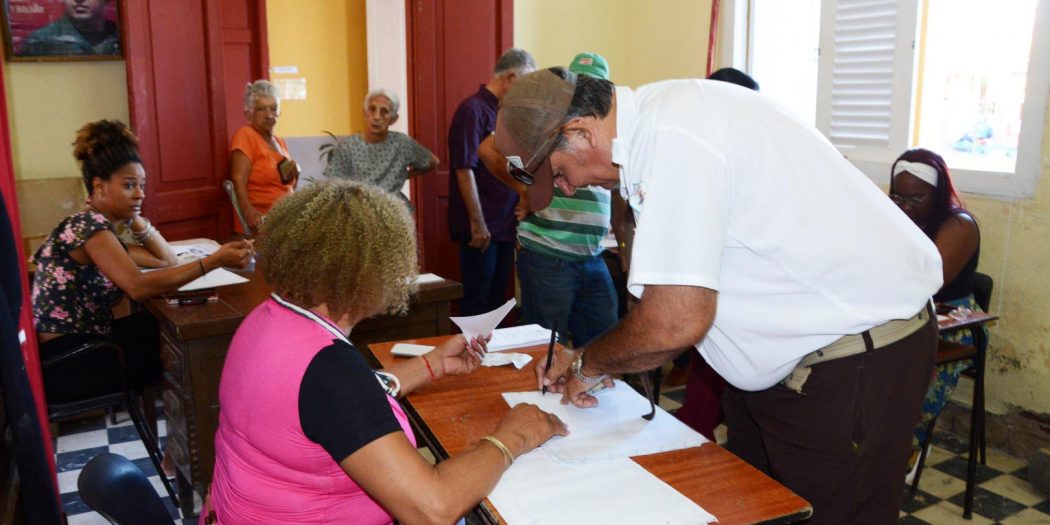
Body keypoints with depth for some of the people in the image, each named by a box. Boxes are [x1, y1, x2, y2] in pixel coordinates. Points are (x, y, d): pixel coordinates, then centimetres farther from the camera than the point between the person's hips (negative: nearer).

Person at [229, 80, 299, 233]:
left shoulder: (280, 143, 18)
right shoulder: (245, 135, -3)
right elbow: (238, 181, -14)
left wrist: (294, 174, 5)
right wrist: (249, 212, -28)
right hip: (262, 223, -7)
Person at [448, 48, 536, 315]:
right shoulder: (473, 110, -12)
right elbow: (464, 170, -18)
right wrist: (477, 223, -20)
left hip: (505, 224, 8)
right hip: (481, 227, -8)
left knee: (498, 297, 15)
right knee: (477, 302, 0)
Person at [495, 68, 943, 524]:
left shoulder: (670, 136, -25)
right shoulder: (653, 124, 5)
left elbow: (677, 322, -26)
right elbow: (677, 286, 13)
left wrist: (589, 363, -7)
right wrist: (591, 361, 7)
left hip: (856, 360, -9)